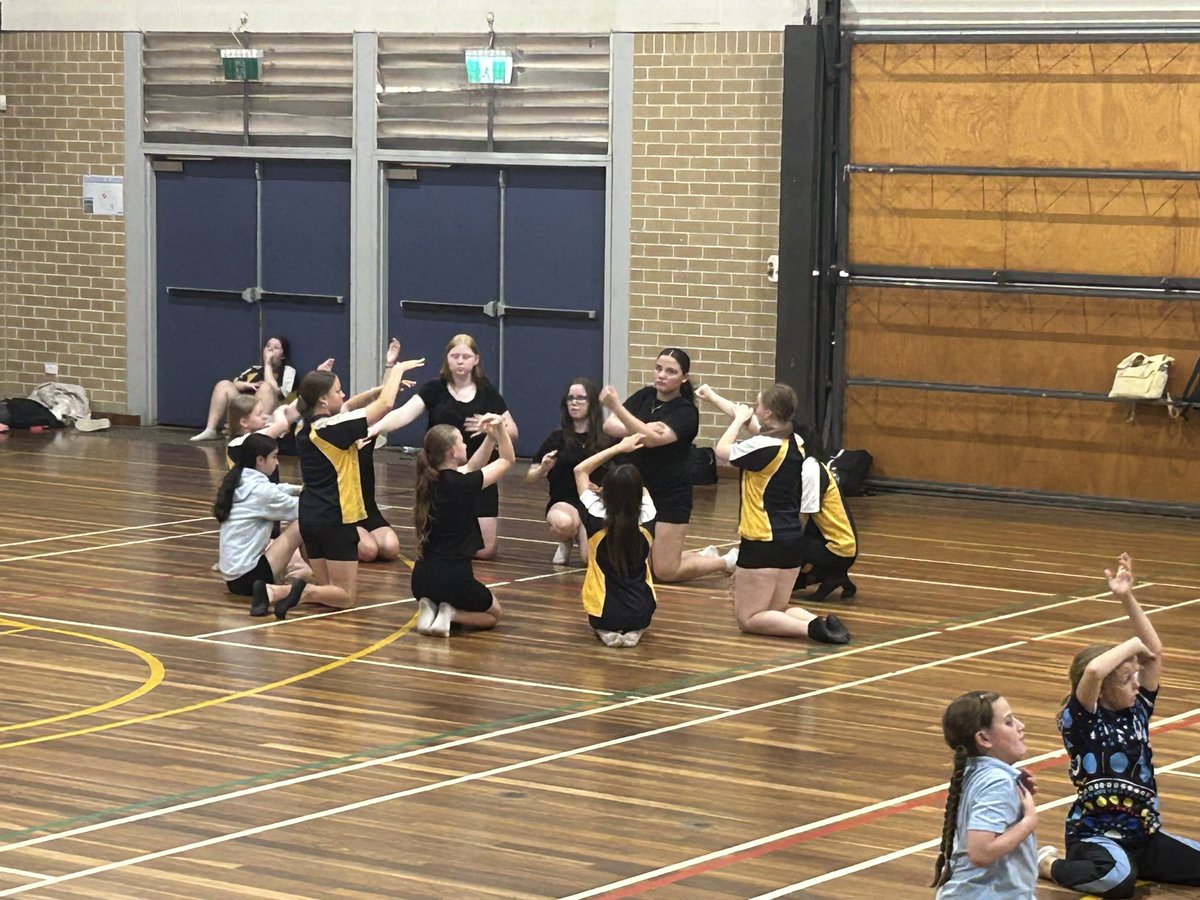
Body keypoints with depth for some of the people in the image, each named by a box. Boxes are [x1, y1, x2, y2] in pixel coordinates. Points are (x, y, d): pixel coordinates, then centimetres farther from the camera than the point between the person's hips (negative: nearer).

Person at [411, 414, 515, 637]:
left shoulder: (430, 480, 3)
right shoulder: (463, 484, -16)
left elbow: (471, 468, 20)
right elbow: (507, 459, 0)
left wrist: (491, 435, 11)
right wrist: (500, 428, 3)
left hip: (423, 577, 6)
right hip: (454, 578, -6)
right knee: (493, 614, 24)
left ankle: (430, 609, 6)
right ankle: (451, 614, -4)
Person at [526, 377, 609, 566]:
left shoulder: (605, 438, 1)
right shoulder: (557, 437, 1)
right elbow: (529, 477, 4)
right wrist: (543, 469, -16)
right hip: (562, 503, 0)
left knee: (590, 558, -23)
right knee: (565, 524, -37)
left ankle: (579, 536, 14)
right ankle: (565, 543, 2)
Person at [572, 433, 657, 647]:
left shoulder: (597, 520, -17)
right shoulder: (646, 521, -13)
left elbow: (580, 470, -1)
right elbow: (643, 493, 13)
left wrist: (619, 448, 0)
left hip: (603, 615, -1)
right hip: (640, 614, 1)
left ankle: (606, 631, 7)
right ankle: (633, 631, 8)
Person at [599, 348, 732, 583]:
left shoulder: (686, 412, -15)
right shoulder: (644, 396, 3)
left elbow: (653, 439, -31)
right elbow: (609, 426, -6)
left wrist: (616, 407, -40)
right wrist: (638, 430, -25)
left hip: (671, 496, -6)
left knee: (665, 572, -4)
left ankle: (727, 562, 20)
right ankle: (705, 555, 35)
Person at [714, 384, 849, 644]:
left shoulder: (763, 446, -20)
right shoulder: (795, 443, 6)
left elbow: (722, 451, -4)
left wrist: (739, 419, 11)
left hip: (764, 542, -9)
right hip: (793, 539, 9)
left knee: (749, 619, -2)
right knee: (776, 612, 18)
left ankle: (811, 628, -24)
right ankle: (822, 622, -9)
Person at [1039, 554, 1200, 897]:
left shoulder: (1136, 710, 7)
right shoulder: (1080, 721, -12)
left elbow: (1155, 653, 2)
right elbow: (1094, 670, -32)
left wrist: (1127, 598, -7)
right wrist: (1133, 644, -15)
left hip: (1143, 834, 7)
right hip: (1097, 834, -7)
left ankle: (1135, 864, 16)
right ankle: (1048, 865, -7)